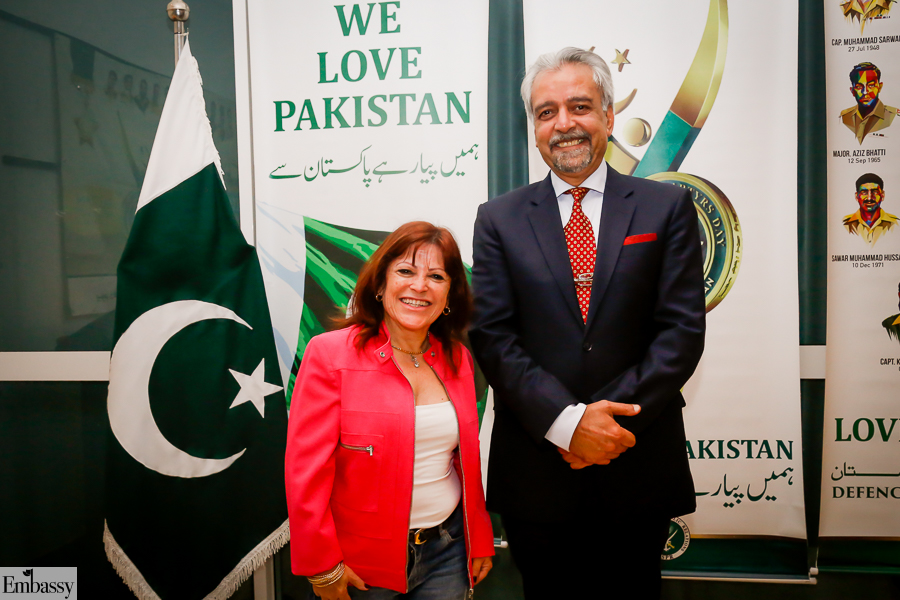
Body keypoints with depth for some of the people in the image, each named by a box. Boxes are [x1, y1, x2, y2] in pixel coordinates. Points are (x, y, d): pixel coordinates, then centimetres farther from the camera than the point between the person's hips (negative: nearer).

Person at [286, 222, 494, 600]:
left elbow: (467, 459, 9)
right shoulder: (329, 354, -13)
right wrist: (322, 568, -11)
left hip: (447, 552, 4)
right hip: (363, 563, -3)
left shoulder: (458, 360, 2)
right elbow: (306, 470, -13)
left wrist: (480, 540, 11)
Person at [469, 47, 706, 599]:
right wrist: (567, 422, -16)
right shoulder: (500, 219, 2)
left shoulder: (668, 207, 2)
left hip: (638, 474, 0)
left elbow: (683, 329, -5)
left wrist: (611, 420, -14)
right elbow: (493, 337, -5)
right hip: (536, 469, 0)